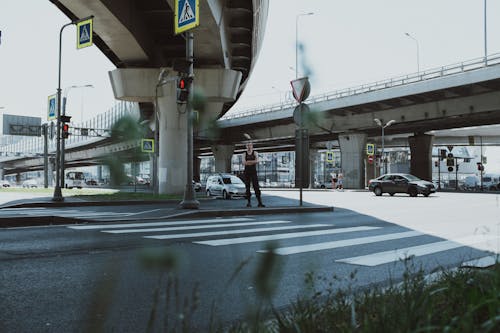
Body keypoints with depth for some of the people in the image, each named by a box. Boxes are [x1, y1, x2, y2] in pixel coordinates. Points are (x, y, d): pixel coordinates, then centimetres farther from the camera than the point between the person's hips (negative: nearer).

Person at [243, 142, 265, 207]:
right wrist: (253, 162, -13)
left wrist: (248, 161, -15)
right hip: (246, 172, 1)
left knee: (256, 187, -9)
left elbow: (257, 161, -14)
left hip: (254, 172, -1)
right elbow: (244, 162, -12)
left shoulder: (255, 153, 3)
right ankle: (249, 202, 5)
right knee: (247, 187, 0)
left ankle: (260, 202, -11)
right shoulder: (244, 154, 6)